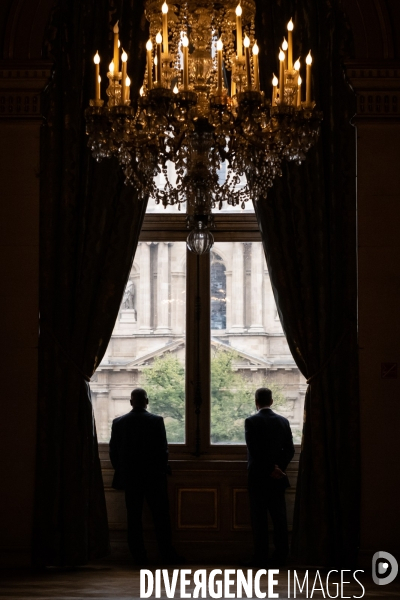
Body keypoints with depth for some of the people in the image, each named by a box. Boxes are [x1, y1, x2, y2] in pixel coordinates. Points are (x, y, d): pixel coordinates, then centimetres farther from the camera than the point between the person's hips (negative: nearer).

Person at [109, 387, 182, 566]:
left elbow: (113, 452, 2)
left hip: (129, 478, 2)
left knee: (134, 518, 6)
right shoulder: (157, 421, -8)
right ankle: (167, 554, 7)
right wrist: (162, 469, 9)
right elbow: (163, 449, -7)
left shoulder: (118, 422, -1)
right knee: (161, 517, 5)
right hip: (154, 477, -2)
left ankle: (139, 556, 7)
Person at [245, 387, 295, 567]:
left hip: (258, 477, -4)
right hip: (278, 477, 4)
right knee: (279, 517, 8)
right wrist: (278, 468, -3)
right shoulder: (283, 421, 5)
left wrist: (270, 470, -9)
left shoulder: (251, 421, -8)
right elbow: (290, 450, 2)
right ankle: (281, 557, 9)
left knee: (259, 518, 0)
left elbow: (253, 451, -13)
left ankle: (261, 558, 0)